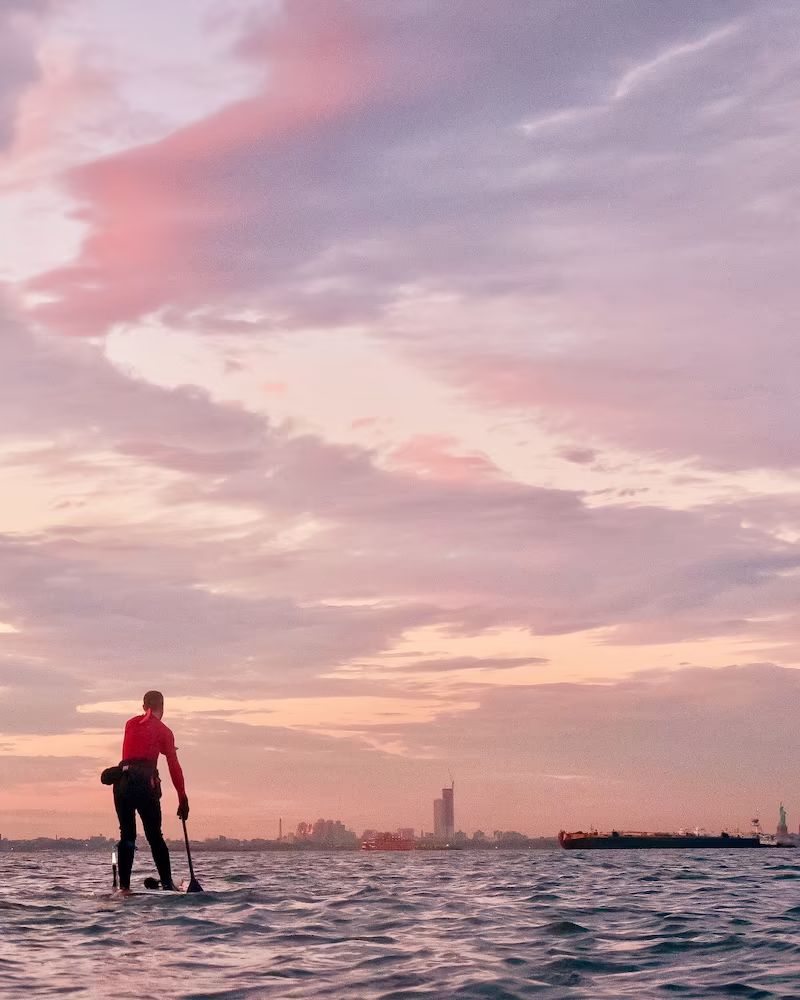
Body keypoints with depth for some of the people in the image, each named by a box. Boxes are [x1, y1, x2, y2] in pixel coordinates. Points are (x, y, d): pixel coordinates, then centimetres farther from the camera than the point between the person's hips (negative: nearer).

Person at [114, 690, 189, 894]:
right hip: (145, 781, -3)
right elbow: (174, 767, 4)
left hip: (122, 780, 3)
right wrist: (183, 799, 7)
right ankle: (167, 884, 1)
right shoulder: (163, 731, 6)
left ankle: (124, 885, -1)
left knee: (126, 835, 6)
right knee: (155, 836, 3)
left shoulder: (130, 724, 17)